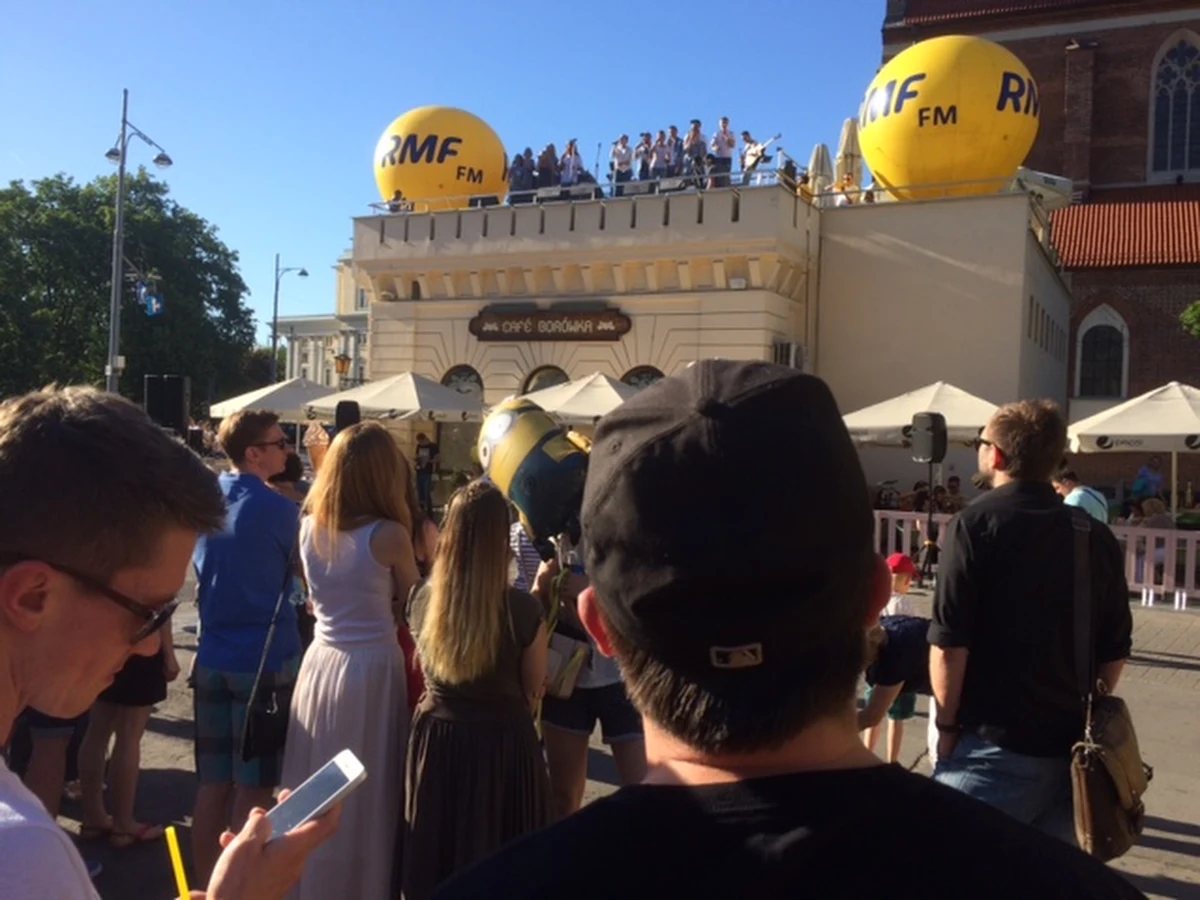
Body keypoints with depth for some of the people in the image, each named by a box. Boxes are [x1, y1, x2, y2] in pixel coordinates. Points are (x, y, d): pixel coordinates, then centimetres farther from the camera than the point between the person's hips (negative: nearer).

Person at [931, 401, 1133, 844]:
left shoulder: (976, 524, -11)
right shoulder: (1097, 536, 5)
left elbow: (949, 644, -16)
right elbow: (1115, 651, 10)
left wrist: (948, 724, -5)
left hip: (994, 745, -6)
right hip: (1071, 748, 6)